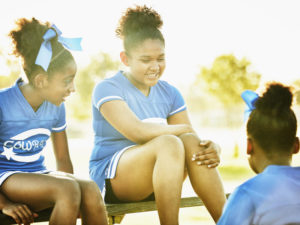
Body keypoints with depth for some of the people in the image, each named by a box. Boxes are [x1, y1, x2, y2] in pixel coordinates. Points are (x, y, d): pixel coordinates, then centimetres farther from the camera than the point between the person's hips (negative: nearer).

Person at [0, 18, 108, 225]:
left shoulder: (56, 107, 6)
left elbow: (63, 159, 14)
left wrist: (73, 190, -3)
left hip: (38, 175, 5)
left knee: (90, 189, -27)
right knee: (67, 188, -34)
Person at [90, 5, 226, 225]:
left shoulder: (169, 93, 12)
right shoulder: (107, 89, -7)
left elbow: (192, 136, 2)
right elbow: (138, 131, -22)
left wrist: (213, 148, -21)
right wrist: (184, 129, -12)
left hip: (160, 179, 5)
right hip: (111, 178, -5)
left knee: (191, 142, -25)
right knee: (169, 143, -32)